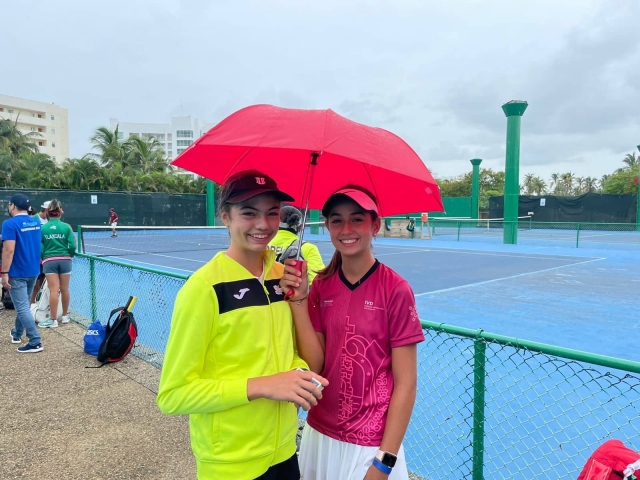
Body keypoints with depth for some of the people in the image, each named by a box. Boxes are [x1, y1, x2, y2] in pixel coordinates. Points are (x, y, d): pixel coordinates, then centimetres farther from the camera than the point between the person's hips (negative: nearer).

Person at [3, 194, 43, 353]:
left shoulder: (10, 224, -16)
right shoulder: (36, 223, 6)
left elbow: (9, 250, -21)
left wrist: (5, 273, -18)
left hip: (17, 273, -7)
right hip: (33, 271, 8)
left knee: (22, 307, -3)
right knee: (23, 304, 22)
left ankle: (35, 342, -4)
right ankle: (17, 334, 38)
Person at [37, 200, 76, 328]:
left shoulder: (43, 228, -3)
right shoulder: (66, 227, -3)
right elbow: (72, 246, -4)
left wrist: (43, 257, 18)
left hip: (49, 261, -1)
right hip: (64, 260, 1)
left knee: (54, 290, -1)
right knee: (64, 289, 10)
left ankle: (53, 320, 4)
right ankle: (65, 316, 24)